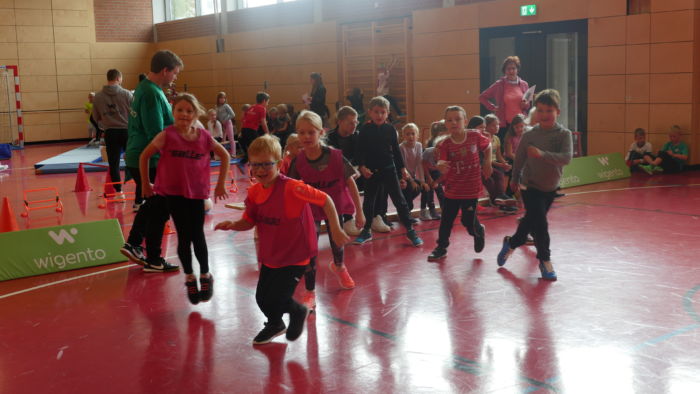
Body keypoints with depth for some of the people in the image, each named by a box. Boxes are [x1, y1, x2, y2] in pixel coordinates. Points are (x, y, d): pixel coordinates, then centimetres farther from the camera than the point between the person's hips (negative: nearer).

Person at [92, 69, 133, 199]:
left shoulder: (98, 96, -1)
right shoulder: (127, 94, -8)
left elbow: (96, 117, 6)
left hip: (110, 133, 1)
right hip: (126, 131, -1)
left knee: (113, 164, 7)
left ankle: (119, 192, 6)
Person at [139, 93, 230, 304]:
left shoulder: (204, 136, -4)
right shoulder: (167, 135, -10)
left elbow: (225, 156, 9)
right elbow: (144, 156, -2)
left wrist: (221, 183, 9)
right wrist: (145, 184, 4)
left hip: (197, 191, 1)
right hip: (173, 192, -1)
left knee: (197, 235, 5)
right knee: (184, 236, 3)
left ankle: (205, 275, 24)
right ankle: (189, 278, 20)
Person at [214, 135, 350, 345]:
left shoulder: (291, 188, -25)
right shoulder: (255, 192, -4)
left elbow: (325, 200, -19)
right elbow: (249, 221, 5)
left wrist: (336, 229, -17)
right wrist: (232, 225, -16)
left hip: (295, 256, -6)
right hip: (269, 256, 7)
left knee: (274, 299, -8)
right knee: (262, 298, 13)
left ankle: (274, 323, 30)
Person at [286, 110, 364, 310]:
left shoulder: (335, 156, -22)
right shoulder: (298, 162, -19)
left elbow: (351, 183, -13)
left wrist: (359, 211, -9)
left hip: (335, 205, 1)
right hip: (311, 208, 0)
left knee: (336, 241, 20)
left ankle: (338, 266, 55)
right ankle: (310, 293, 3)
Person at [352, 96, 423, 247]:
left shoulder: (390, 129, 0)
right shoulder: (364, 130, -4)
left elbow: (396, 150, 7)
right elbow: (359, 151, -4)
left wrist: (402, 168, 8)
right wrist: (362, 167, -17)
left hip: (389, 169, 0)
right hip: (371, 171, 0)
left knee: (399, 199, -1)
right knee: (369, 201, 10)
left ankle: (410, 230, 6)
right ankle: (366, 230, 24)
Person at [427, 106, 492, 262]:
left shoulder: (475, 136, -10)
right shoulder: (446, 144, -10)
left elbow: (488, 146, 10)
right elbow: (442, 163, -22)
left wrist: (487, 163, 1)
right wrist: (440, 165, -45)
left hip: (471, 189, -1)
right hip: (452, 189, 1)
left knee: (468, 220, 4)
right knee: (446, 220, 8)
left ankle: (479, 231, 39)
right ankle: (441, 248, 25)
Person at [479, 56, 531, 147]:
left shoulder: (523, 84, 8)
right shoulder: (499, 84, 1)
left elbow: (528, 105, 18)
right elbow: (482, 97, 8)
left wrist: (525, 104, -4)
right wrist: (492, 107, -1)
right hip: (504, 124, -2)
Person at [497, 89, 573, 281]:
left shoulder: (564, 134, -14)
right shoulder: (529, 135, -13)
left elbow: (566, 157, -30)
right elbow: (519, 158, 1)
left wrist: (543, 154, -44)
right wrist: (515, 179, 14)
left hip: (550, 187, 3)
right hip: (530, 185, -2)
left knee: (531, 220, 20)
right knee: (540, 223, -11)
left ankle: (512, 243, 49)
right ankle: (545, 259, 6)